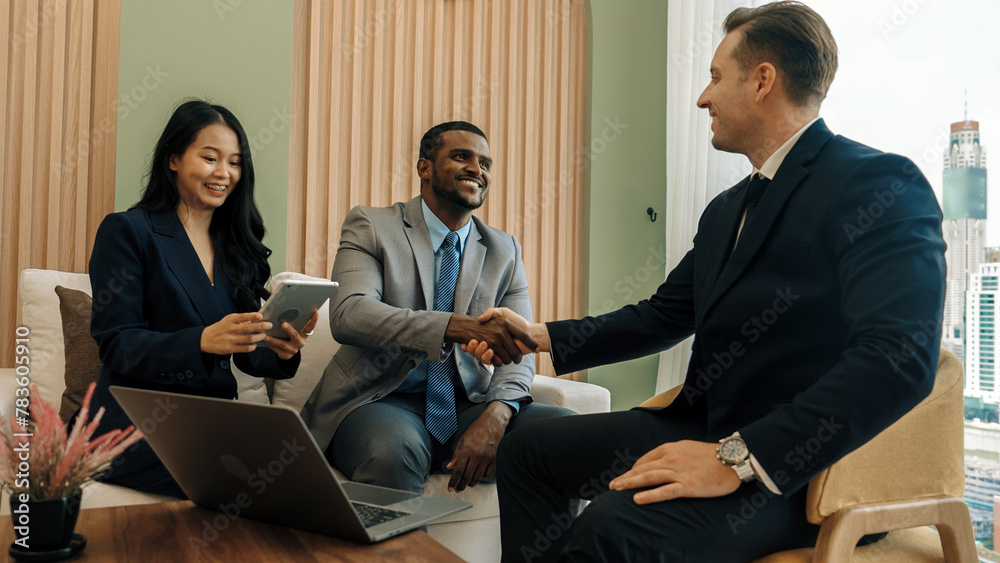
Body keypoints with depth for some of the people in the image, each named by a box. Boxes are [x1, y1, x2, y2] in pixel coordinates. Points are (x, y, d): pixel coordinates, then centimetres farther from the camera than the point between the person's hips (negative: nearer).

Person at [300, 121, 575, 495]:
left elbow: (519, 351, 4)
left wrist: (496, 415, -20)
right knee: (392, 449, -38)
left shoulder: (505, 251, 12)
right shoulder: (370, 226, 1)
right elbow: (348, 314, -18)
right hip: (381, 402, -3)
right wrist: (459, 327, -33)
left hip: (467, 407, 4)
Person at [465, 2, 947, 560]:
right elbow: (663, 316, 21)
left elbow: (900, 358, -25)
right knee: (527, 448, 8)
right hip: (704, 426, 9)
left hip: (797, 467, -9)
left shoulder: (881, 185, -13)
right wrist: (542, 336, 12)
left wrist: (740, 458, -29)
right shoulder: (726, 210, 17)